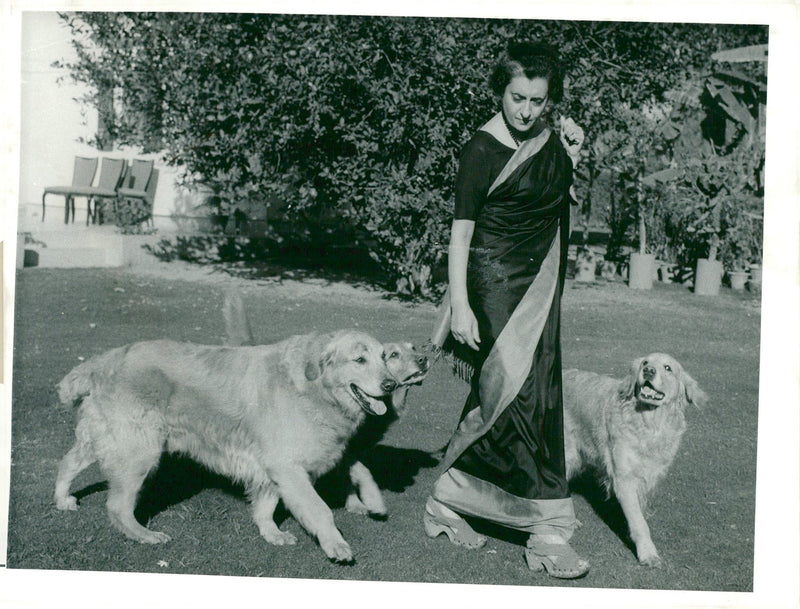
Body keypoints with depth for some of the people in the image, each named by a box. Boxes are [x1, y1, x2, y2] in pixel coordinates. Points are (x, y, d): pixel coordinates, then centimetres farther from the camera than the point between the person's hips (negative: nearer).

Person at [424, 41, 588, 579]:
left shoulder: (552, 139, 7)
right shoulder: (483, 150, -12)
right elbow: (461, 232, -12)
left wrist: (573, 155, 4)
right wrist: (460, 305, -18)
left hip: (540, 283, 7)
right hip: (495, 282, -7)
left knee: (496, 399, 8)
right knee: (521, 397, -10)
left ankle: (447, 503, 21)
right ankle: (548, 533, -3)